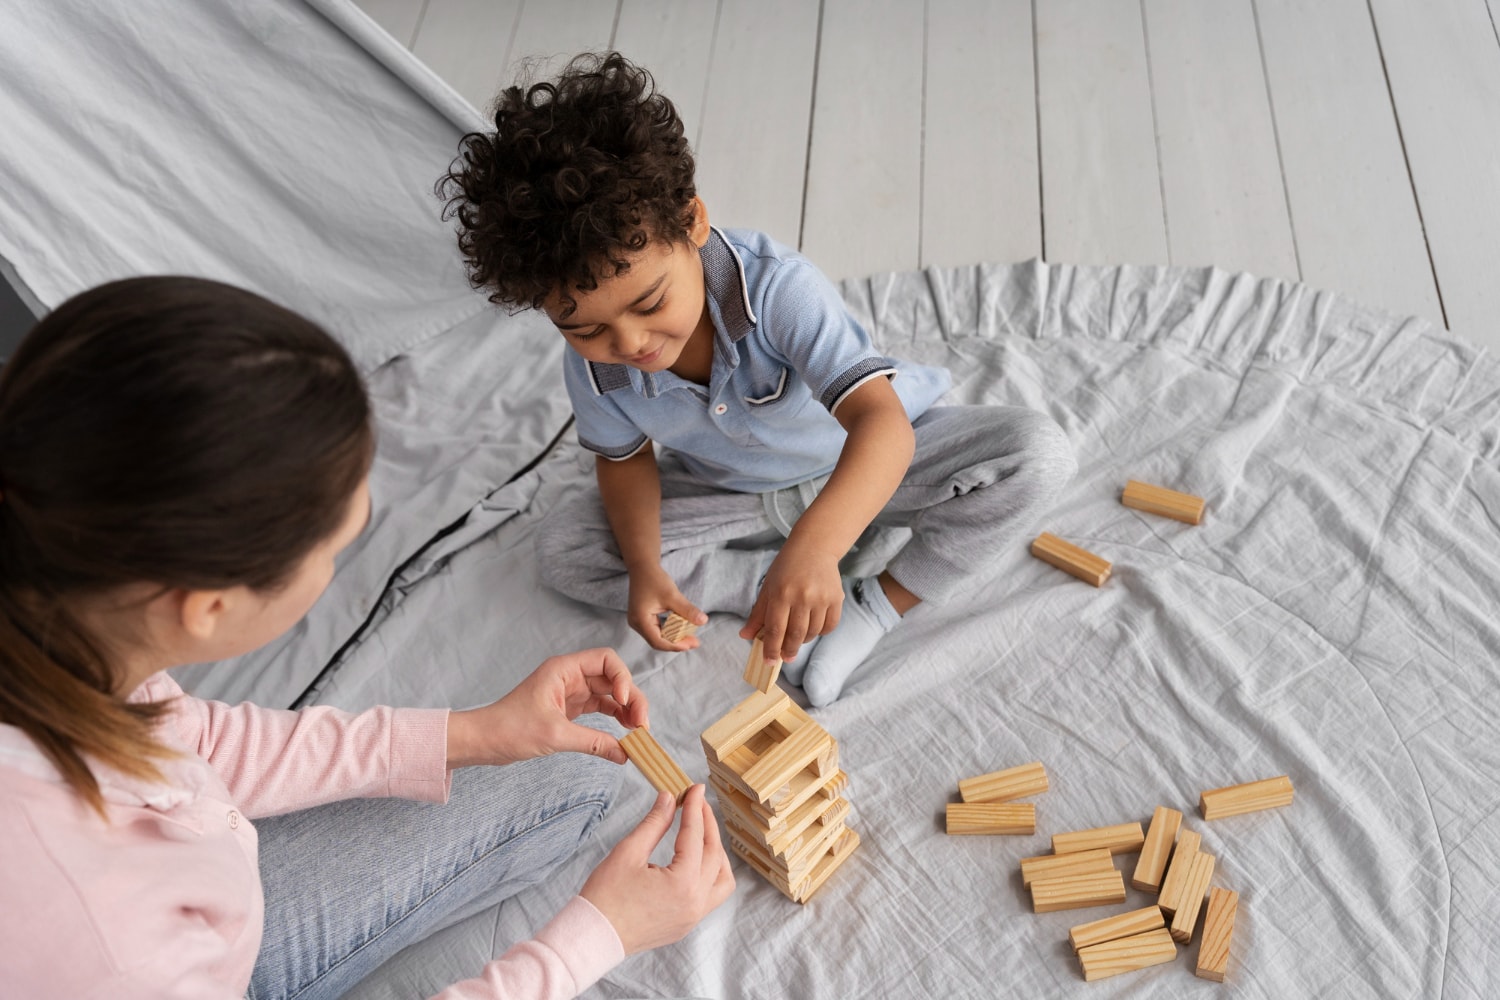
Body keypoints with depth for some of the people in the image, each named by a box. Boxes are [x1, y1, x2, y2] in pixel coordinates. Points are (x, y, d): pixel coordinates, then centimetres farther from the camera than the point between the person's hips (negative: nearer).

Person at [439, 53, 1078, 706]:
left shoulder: (778, 286, -38)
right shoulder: (591, 365, -23)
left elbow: (880, 421, -48)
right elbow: (624, 458, -2)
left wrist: (813, 545, -66)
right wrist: (644, 567, -21)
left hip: (865, 466, -3)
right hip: (731, 492, 4)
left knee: (1038, 454, -27)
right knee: (560, 549, -14)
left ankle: (882, 604, -15)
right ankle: (803, 592, -15)